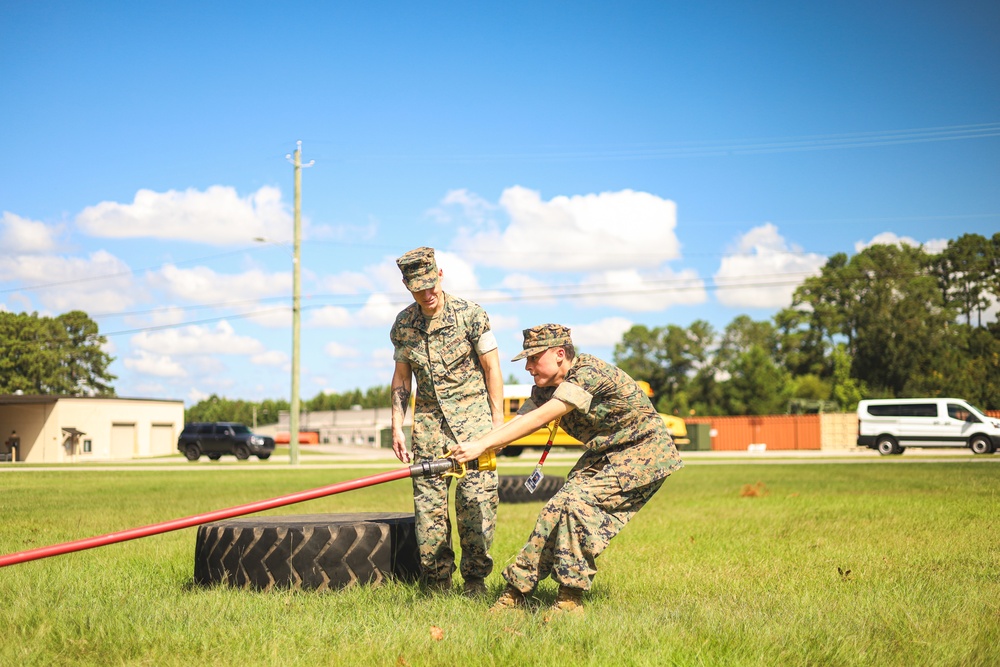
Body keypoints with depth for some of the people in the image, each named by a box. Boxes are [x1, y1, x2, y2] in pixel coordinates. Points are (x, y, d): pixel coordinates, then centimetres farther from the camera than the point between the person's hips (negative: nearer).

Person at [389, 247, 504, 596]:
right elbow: (401, 377, 13)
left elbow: (491, 368, -1)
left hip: (472, 413, -3)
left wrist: (498, 419, -3)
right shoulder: (402, 325, 4)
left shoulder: (470, 314, -6)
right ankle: (436, 578, 7)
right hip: (428, 417, 3)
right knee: (428, 498, -1)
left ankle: (475, 577, 0)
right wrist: (397, 426, 7)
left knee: (476, 494, -10)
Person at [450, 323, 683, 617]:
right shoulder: (545, 388, 0)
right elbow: (516, 423, -12)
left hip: (644, 453, -8)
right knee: (557, 507, -6)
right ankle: (517, 591, 1)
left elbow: (538, 419, -34)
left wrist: (481, 446, -37)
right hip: (604, 455, 8)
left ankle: (571, 599, -17)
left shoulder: (589, 373, -28)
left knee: (578, 500, -24)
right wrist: (467, 451, -27)